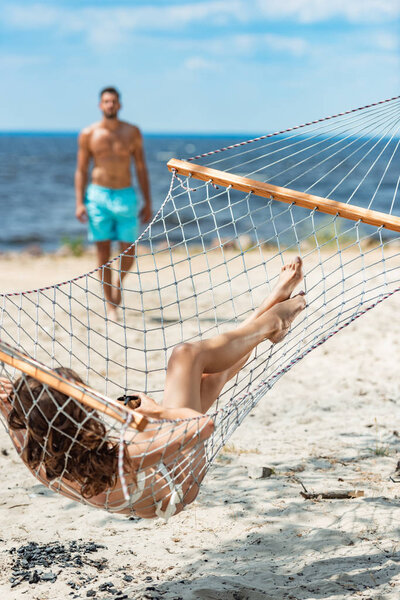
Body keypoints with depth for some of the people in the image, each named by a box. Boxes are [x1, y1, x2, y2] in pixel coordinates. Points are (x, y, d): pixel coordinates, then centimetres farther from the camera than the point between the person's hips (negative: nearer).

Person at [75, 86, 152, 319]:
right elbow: (81, 170, 5)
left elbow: (141, 168, 8)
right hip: (98, 195, -1)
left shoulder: (132, 132, 5)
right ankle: (111, 305, 7)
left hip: (126, 195, 1)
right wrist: (79, 202, -5)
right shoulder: (88, 134, 2)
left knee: (129, 252, -3)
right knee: (103, 251, -1)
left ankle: (119, 282, 29)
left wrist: (148, 202, 5)